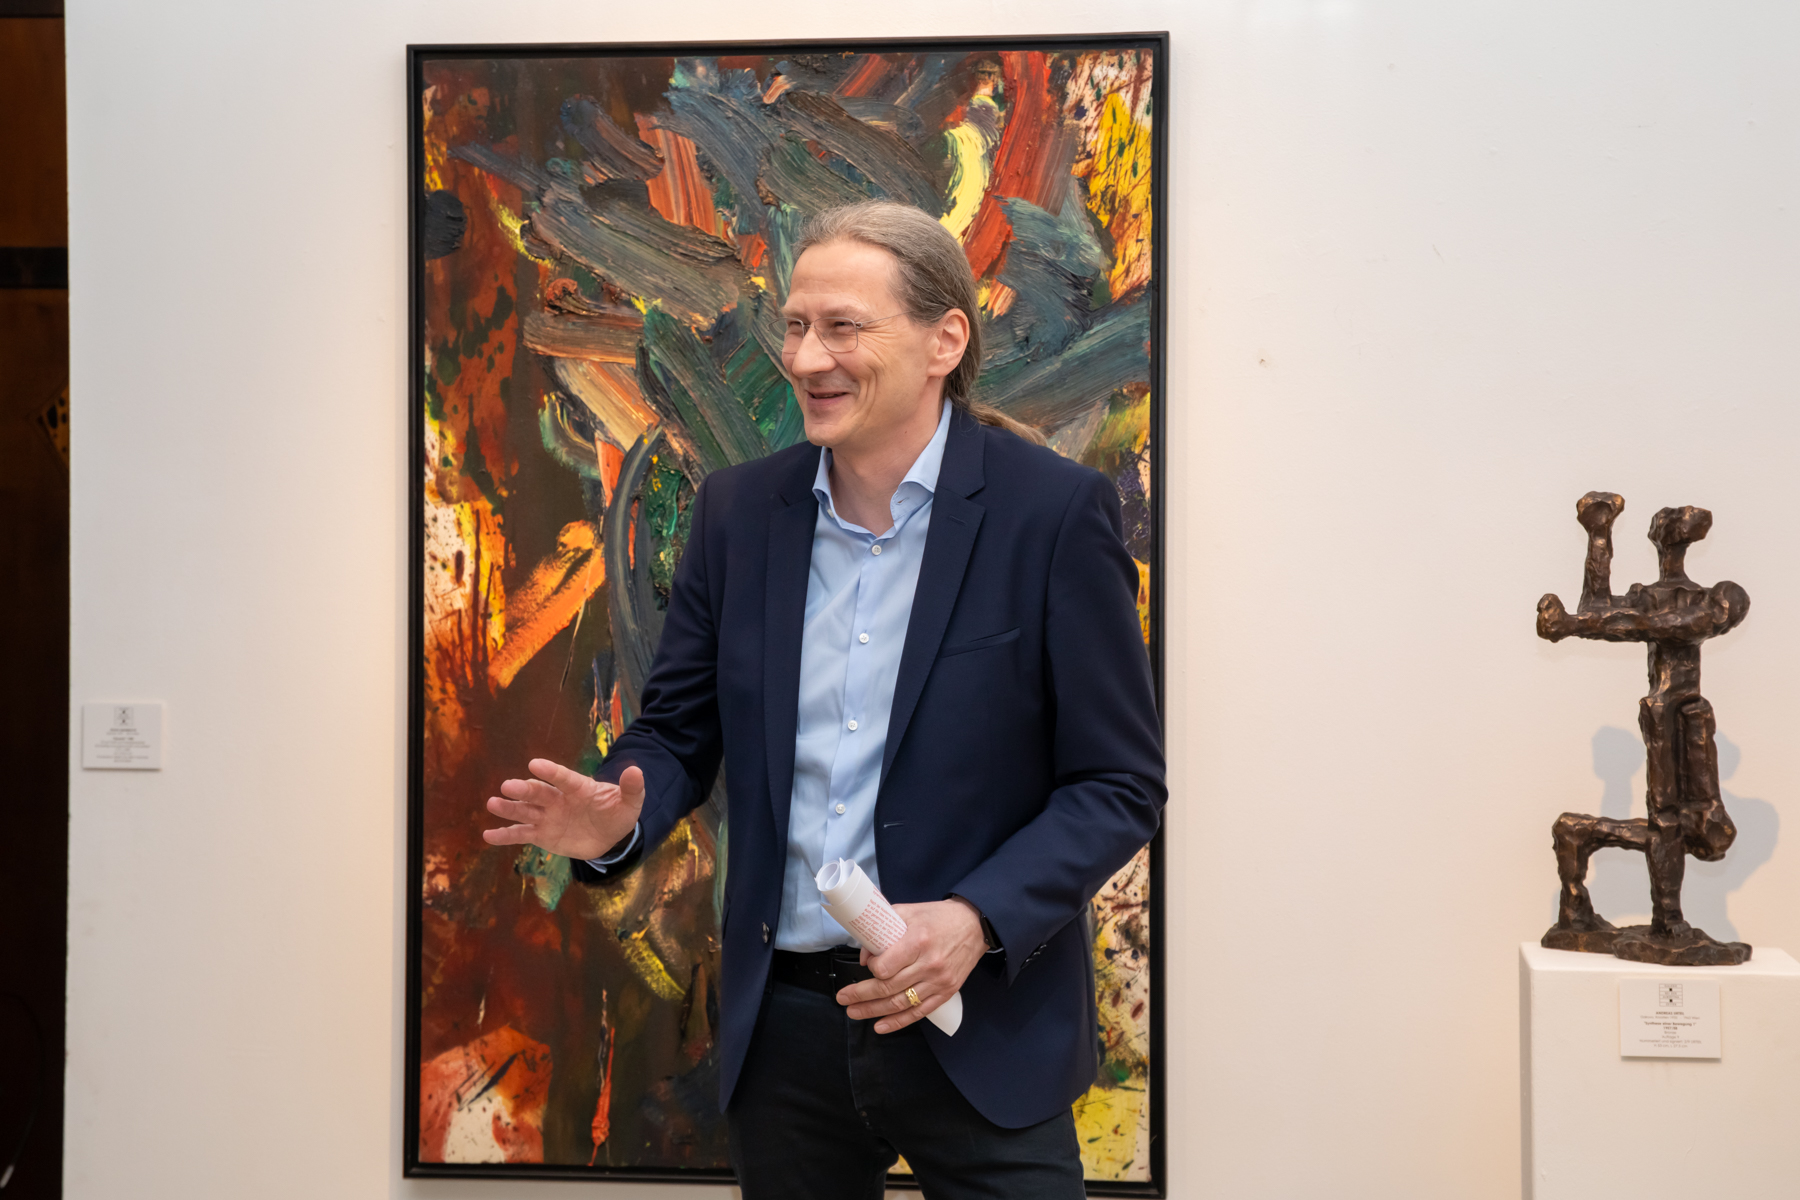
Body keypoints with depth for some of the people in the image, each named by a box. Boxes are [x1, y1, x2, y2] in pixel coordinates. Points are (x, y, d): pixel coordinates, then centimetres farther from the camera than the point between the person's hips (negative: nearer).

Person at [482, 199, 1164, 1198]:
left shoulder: (1055, 511, -9)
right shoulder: (737, 510, 3)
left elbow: (1119, 784, -8)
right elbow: (681, 727, 9)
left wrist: (978, 918, -21)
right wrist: (620, 819, -12)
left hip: (981, 1029, -3)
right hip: (782, 1030, 4)